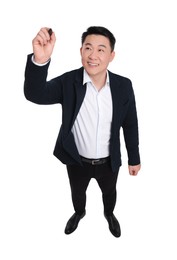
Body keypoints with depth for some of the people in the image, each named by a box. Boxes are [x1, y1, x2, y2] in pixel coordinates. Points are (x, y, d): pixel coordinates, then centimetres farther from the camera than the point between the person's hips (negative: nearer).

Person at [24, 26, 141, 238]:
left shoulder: (123, 86, -16)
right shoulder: (68, 82, -19)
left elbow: (130, 125, -6)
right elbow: (35, 94, -33)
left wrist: (134, 158, 2)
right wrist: (40, 60, -52)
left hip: (109, 161, 1)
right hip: (77, 160, 0)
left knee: (109, 192, 29)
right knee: (77, 192, 28)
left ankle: (109, 213, 64)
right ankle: (79, 212, 63)